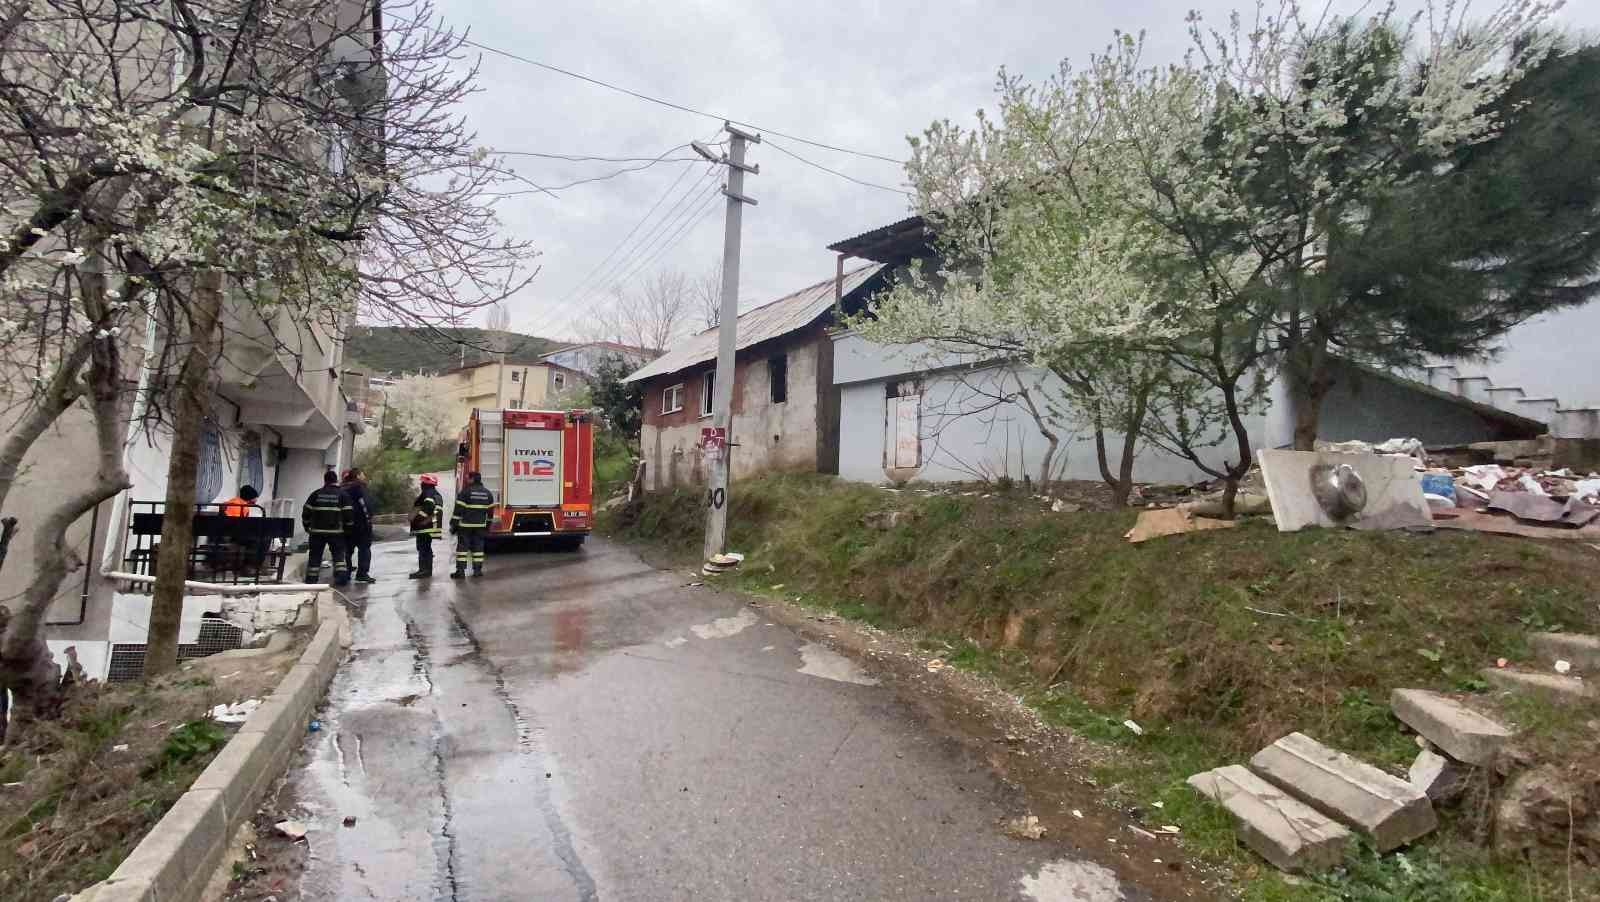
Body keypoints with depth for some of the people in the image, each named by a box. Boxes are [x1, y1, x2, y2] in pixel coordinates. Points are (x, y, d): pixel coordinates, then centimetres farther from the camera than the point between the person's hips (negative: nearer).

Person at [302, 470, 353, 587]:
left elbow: (306, 512, 7)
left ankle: (311, 578, 13)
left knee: (315, 555, 10)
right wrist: (348, 527, 10)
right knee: (339, 554, 6)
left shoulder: (316, 494, 5)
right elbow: (348, 514, -3)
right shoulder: (343, 495, 0)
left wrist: (307, 526, 20)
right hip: (336, 532, -1)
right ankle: (342, 577, -5)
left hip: (317, 531, 1)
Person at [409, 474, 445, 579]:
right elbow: (437, 510, 22)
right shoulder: (437, 494, 19)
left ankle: (424, 570, -10)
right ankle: (427, 570, 21)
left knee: (423, 548, -9)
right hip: (431, 526, 11)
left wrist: (417, 519, -20)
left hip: (425, 526, -11)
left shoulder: (428, 493, -13)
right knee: (426, 548, 16)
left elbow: (428, 508, -27)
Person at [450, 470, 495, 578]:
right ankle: (477, 570, 10)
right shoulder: (488, 493, 8)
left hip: (465, 525, -4)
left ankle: (460, 570, -1)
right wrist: (488, 525, 20)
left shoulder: (465, 492, -9)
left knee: (462, 547, 1)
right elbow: (490, 510, 13)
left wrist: (453, 524, -4)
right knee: (478, 547, 9)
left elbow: (458, 510, -10)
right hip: (480, 526, 4)